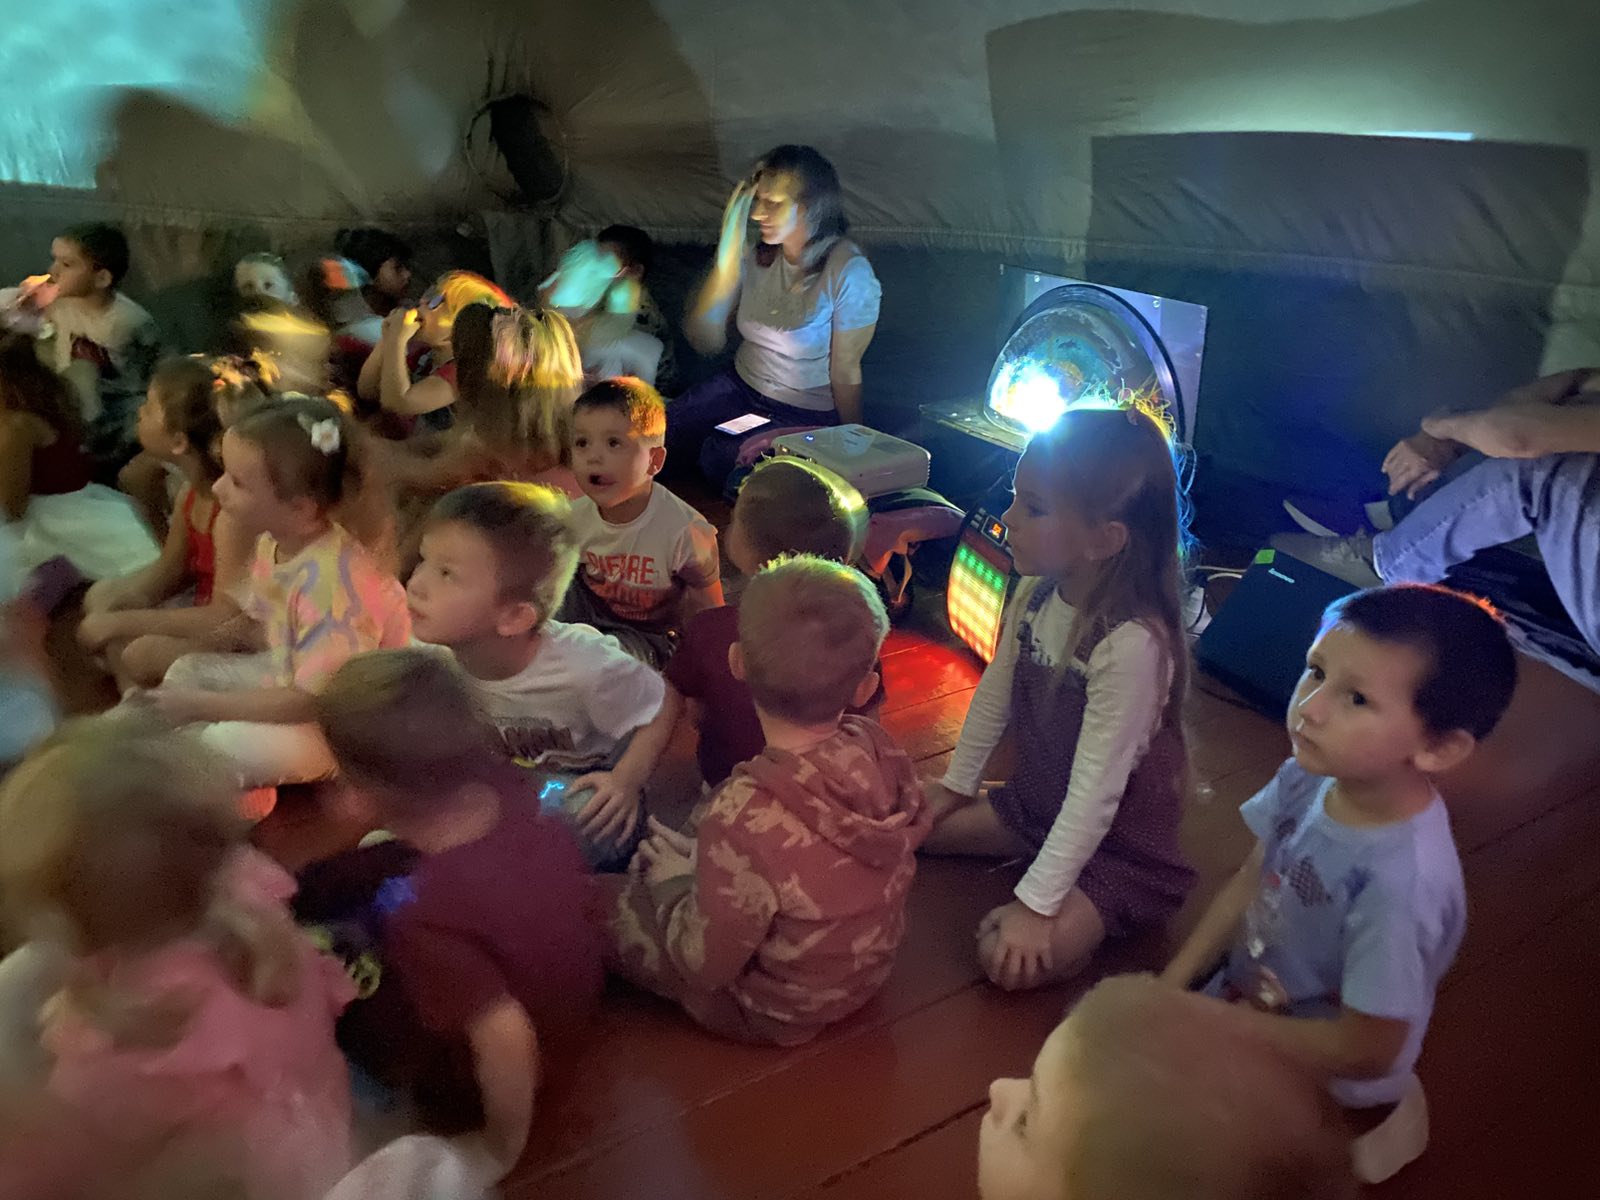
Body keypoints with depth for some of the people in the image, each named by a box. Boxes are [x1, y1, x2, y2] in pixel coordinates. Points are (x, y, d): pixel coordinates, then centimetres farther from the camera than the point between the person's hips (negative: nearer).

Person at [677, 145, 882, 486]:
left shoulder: (850, 274, -19)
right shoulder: (756, 255, -4)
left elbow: (845, 373, -12)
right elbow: (705, 340, -11)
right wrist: (728, 255, -20)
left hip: (807, 414, -5)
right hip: (742, 388, 5)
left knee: (718, 458, -25)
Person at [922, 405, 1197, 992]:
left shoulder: (1132, 643, -34)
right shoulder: (1036, 595, -11)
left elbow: (1095, 792, -31)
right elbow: (994, 693, 5)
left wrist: (1035, 905, -27)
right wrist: (956, 783, 14)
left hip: (1119, 843, -7)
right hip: (1035, 803, 7)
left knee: (1008, 957, -24)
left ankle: (1089, 921, 4)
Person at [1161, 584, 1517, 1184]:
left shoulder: (1400, 881, -35)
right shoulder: (1308, 779, -19)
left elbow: (1367, 1049, -24)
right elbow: (1251, 881, -3)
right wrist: (1172, 985, -7)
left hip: (1319, 1076, -5)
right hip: (1247, 998, 5)